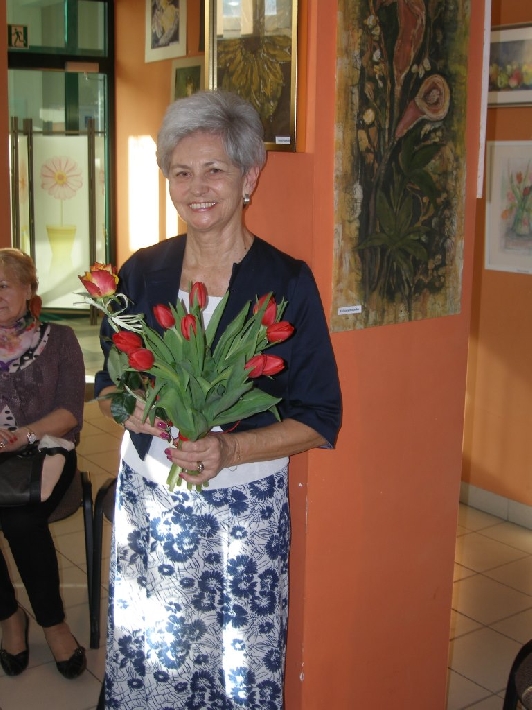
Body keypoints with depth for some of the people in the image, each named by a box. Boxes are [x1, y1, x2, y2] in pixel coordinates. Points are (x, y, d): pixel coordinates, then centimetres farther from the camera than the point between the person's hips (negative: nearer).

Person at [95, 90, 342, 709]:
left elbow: (320, 420, -6)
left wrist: (229, 448, -20)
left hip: (243, 509, -3)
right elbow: (108, 385, 12)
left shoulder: (286, 283, -8)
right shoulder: (142, 273, 3)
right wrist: (136, 411, -11)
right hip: (146, 501, 3)